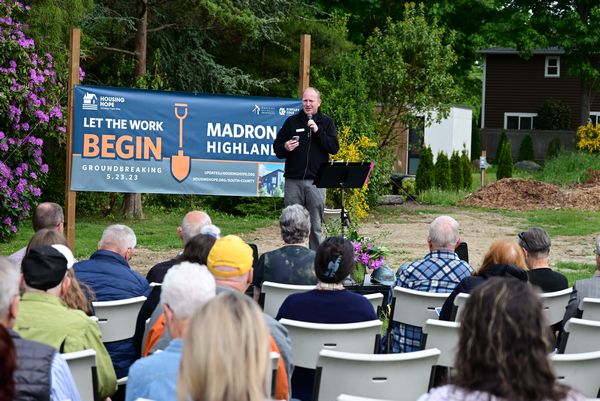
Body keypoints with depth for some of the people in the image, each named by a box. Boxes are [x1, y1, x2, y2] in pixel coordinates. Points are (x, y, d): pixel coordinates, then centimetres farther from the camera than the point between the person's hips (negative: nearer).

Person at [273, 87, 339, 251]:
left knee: (316, 226, 1)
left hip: (316, 182, -1)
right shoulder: (292, 122, 11)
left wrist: (318, 131, -11)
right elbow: (277, 147, 13)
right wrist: (285, 148, -9)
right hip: (293, 180, 1)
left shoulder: (326, 122, 9)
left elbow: (334, 148, -2)